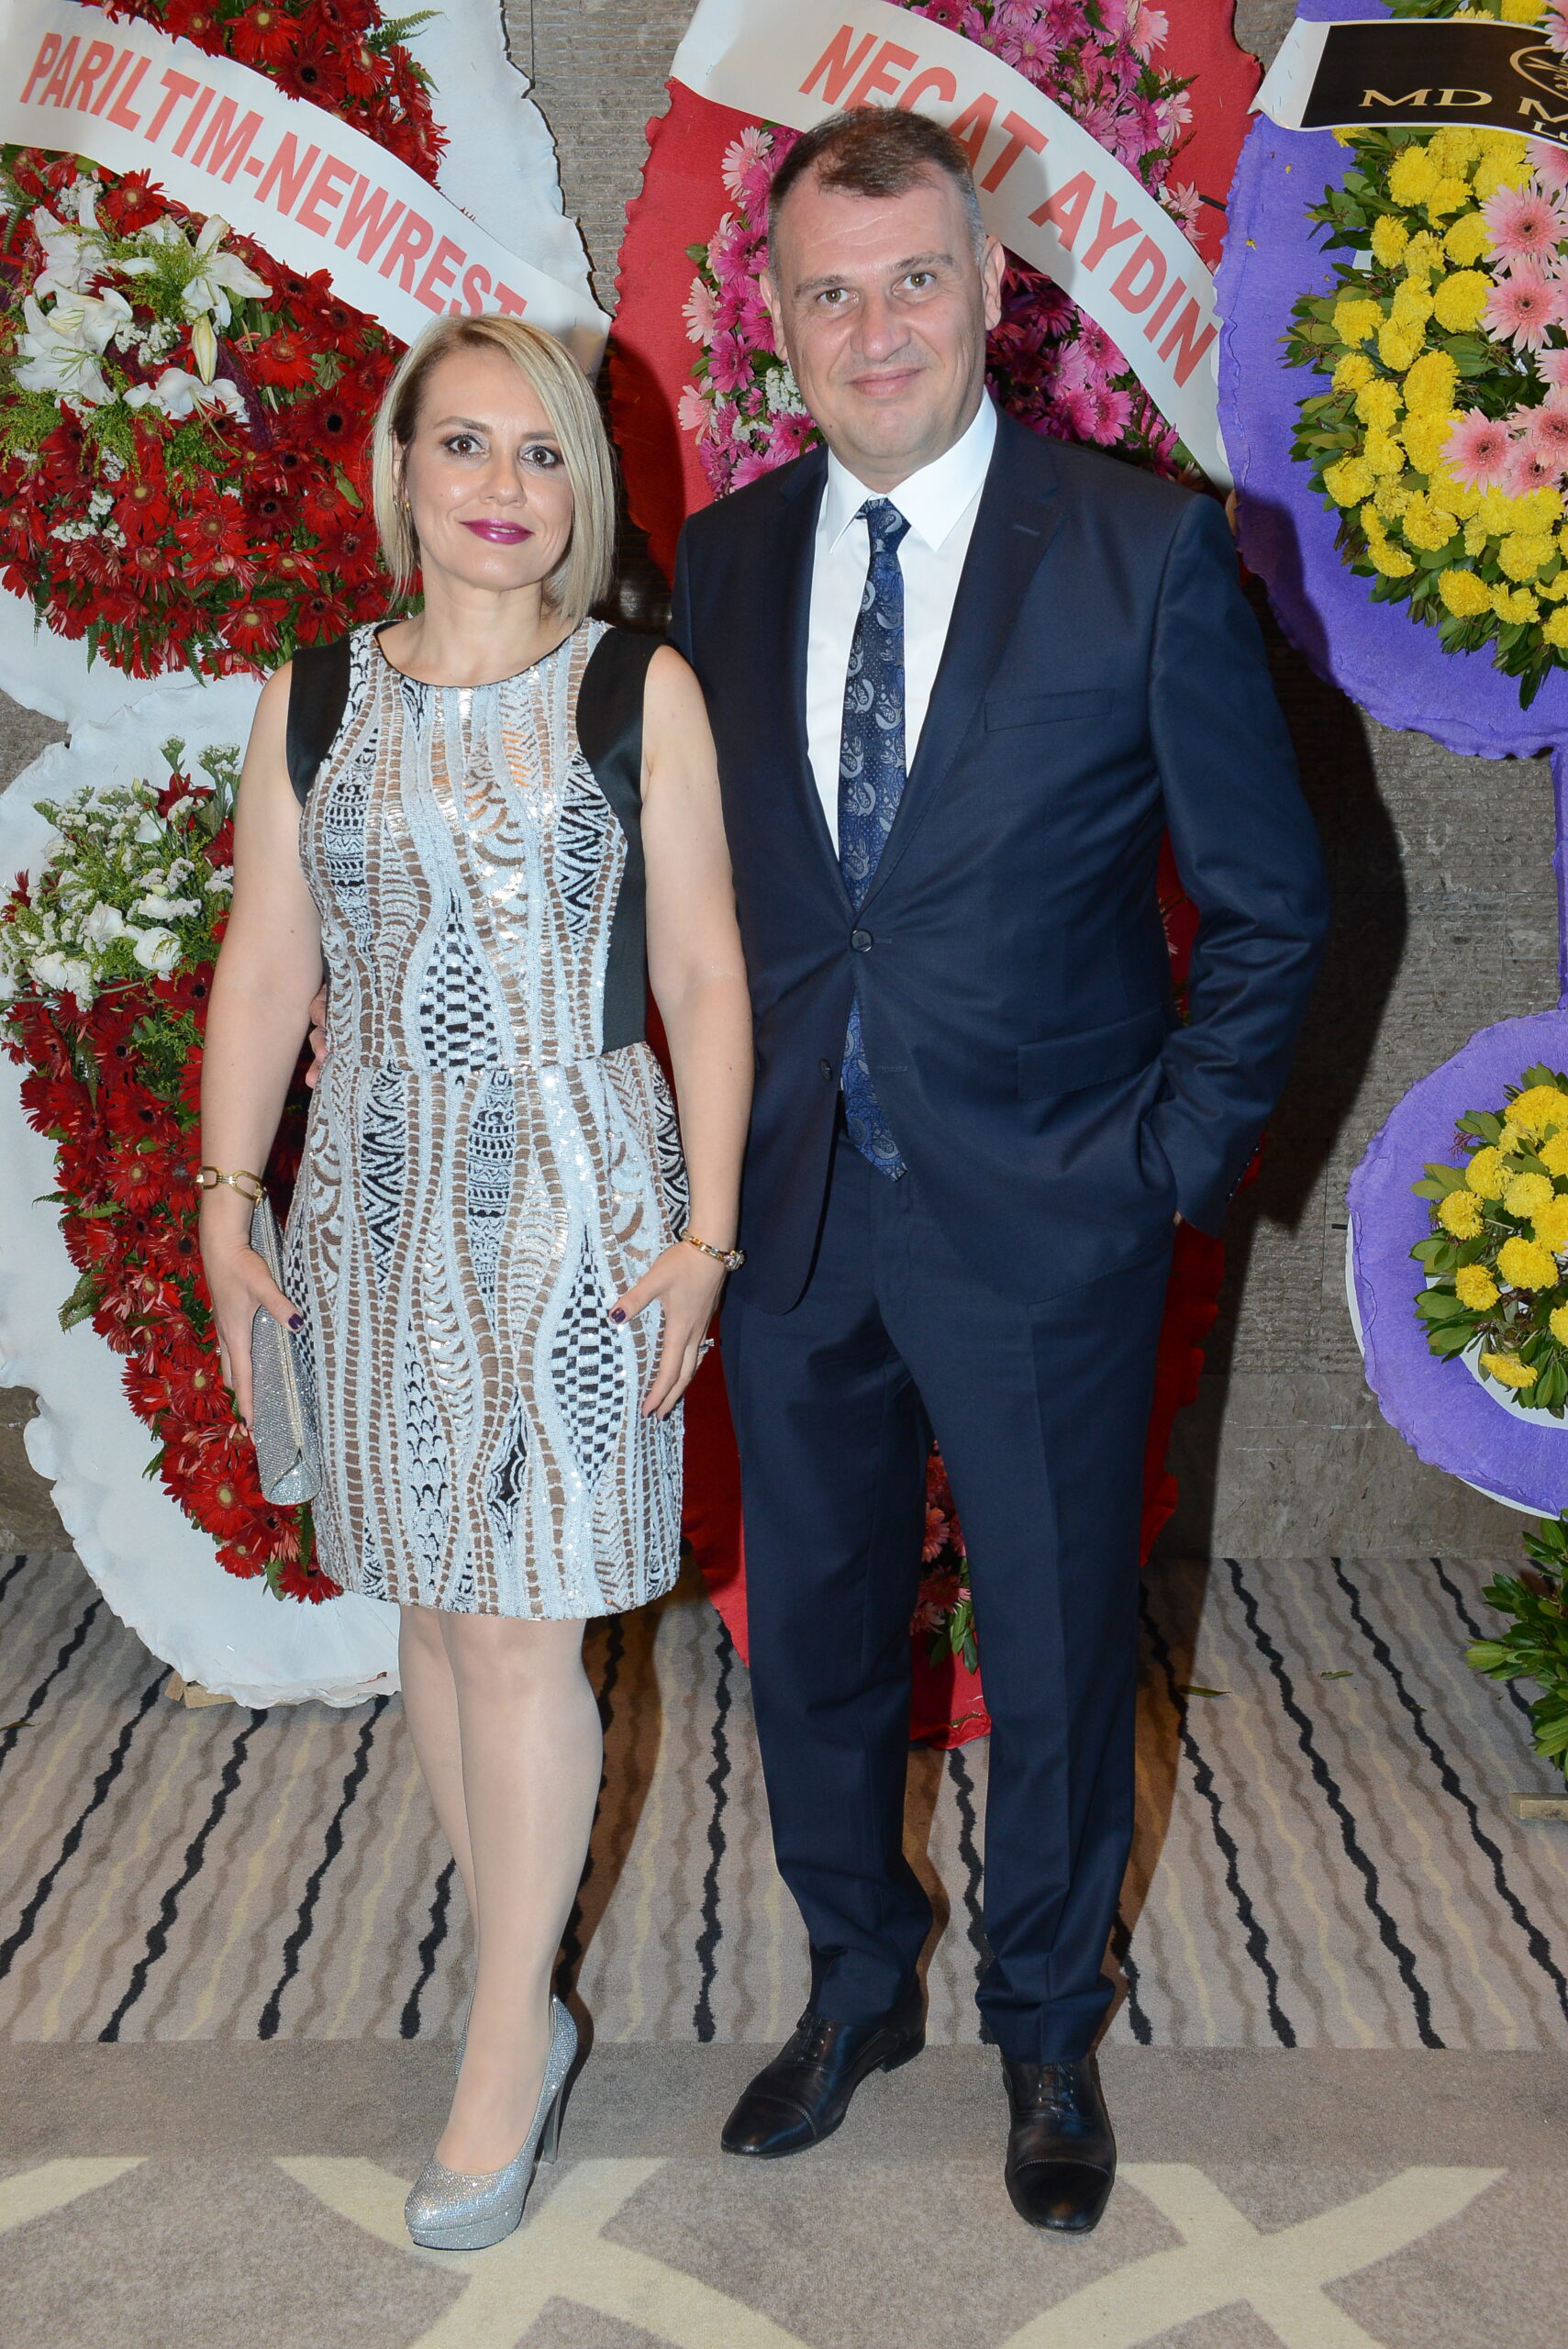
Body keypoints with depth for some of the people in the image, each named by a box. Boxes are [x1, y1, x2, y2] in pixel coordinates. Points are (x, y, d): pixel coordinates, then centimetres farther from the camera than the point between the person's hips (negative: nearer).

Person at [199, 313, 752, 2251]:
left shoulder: (638, 691, -1)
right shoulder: (312, 702, 7)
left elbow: (703, 977, -2)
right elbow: (264, 972, 8)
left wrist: (701, 1231, -7)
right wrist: (225, 1206, 2)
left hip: (575, 1200, -3)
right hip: (379, 1204, 4)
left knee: (521, 1632, -2)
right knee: (432, 1610, 9)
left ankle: (505, 2048, 13)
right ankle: (525, 1993, 25)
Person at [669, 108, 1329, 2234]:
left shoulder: (1149, 550, -9)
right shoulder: (722, 562, 2)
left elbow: (1268, 902, -4)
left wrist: (1180, 1161, -8)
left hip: (1045, 1218, -3)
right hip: (791, 1211, 4)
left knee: (1059, 1651, 12)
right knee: (812, 1634, 17)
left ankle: (1049, 2031, 38)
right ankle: (857, 1988, 42)